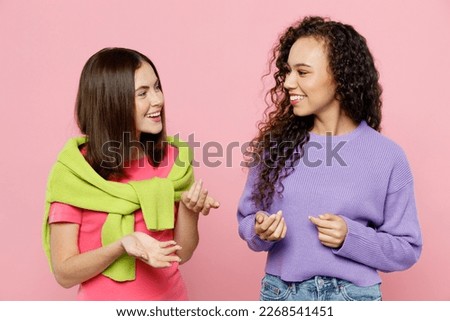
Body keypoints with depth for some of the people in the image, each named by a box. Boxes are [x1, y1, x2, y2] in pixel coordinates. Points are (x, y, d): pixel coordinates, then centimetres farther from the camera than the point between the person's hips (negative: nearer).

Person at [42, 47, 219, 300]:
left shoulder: (173, 156, -6)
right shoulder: (73, 170, -16)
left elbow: (182, 253, -3)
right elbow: (64, 273, -13)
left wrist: (189, 209, -20)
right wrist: (123, 245, -27)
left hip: (172, 296, 3)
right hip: (106, 299, -3)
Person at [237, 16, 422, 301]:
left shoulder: (387, 157, -9)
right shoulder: (274, 143, -3)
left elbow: (407, 249, -3)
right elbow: (247, 216, 5)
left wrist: (350, 237, -19)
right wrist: (260, 232, -16)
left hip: (351, 296, -2)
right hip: (278, 292, 2)